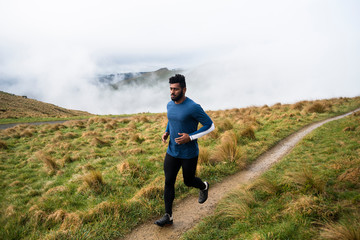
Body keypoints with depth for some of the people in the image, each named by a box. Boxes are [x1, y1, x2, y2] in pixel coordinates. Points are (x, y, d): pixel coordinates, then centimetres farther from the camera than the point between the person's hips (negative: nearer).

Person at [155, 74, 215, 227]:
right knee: (168, 182, 5)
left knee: (188, 181, 12)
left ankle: (203, 187, 48)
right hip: (172, 152, 6)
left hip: (189, 154, -5)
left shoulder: (193, 107, -21)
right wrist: (166, 132, 1)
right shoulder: (170, 105, 1)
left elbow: (210, 125, -14)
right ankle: (168, 216, 18)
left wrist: (190, 137, -22)